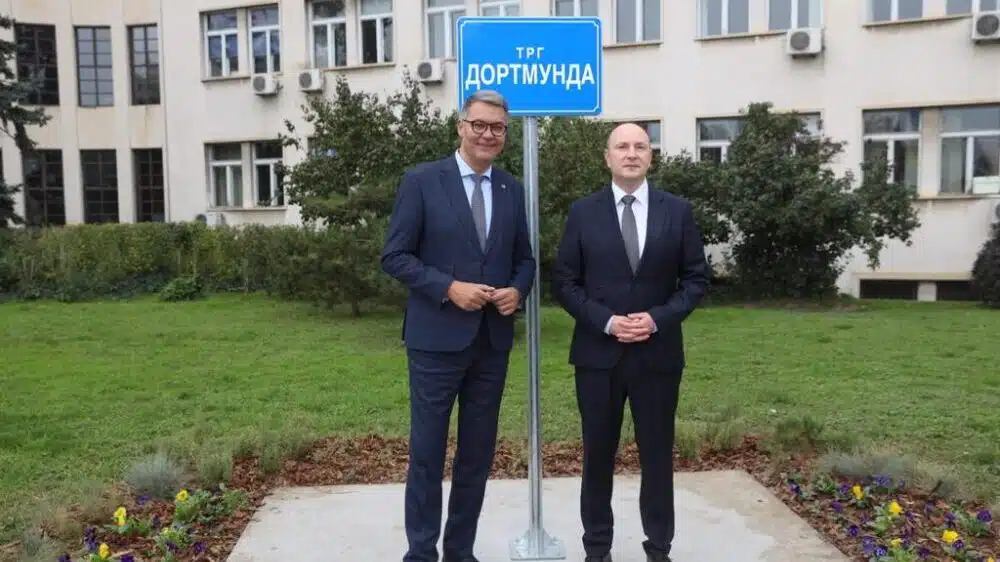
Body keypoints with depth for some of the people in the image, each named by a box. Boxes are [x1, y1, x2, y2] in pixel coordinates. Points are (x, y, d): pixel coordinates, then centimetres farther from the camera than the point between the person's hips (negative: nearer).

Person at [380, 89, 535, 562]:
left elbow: (524, 258, 14)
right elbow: (395, 256, -7)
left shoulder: (512, 189, 9)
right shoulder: (421, 180, -4)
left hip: (493, 340, 5)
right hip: (437, 338, -4)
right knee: (427, 453, 5)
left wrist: (517, 290, -8)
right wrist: (449, 287, -19)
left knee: (478, 454, 13)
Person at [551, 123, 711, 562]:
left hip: (658, 353, 1)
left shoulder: (677, 211, 3)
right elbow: (564, 282, -1)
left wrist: (659, 318, -12)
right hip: (598, 353, 0)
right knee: (598, 455, 10)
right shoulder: (583, 212, 1)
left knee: (657, 455, 10)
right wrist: (606, 322, -13)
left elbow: (696, 278, 3)